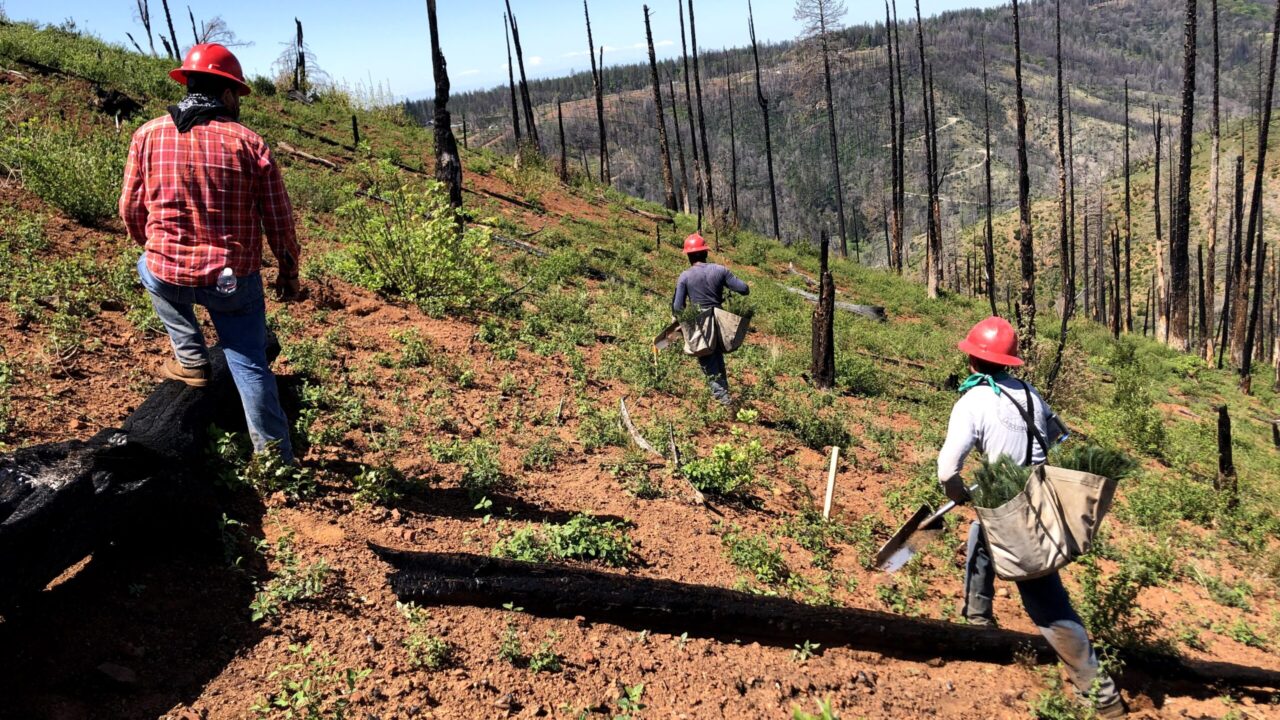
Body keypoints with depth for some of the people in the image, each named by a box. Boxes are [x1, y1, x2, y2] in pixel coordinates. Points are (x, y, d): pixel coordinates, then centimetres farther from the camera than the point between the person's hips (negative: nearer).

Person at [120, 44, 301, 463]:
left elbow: (130, 208, 7)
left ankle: (190, 358, 29)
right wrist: (289, 271, 13)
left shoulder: (148, 136, -1)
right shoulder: (249, 143, -5)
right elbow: (279, 218, -1)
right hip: (236, 281, -1)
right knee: (250, 365, 11)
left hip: (169, 275, 1)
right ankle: (275, 456, 14)